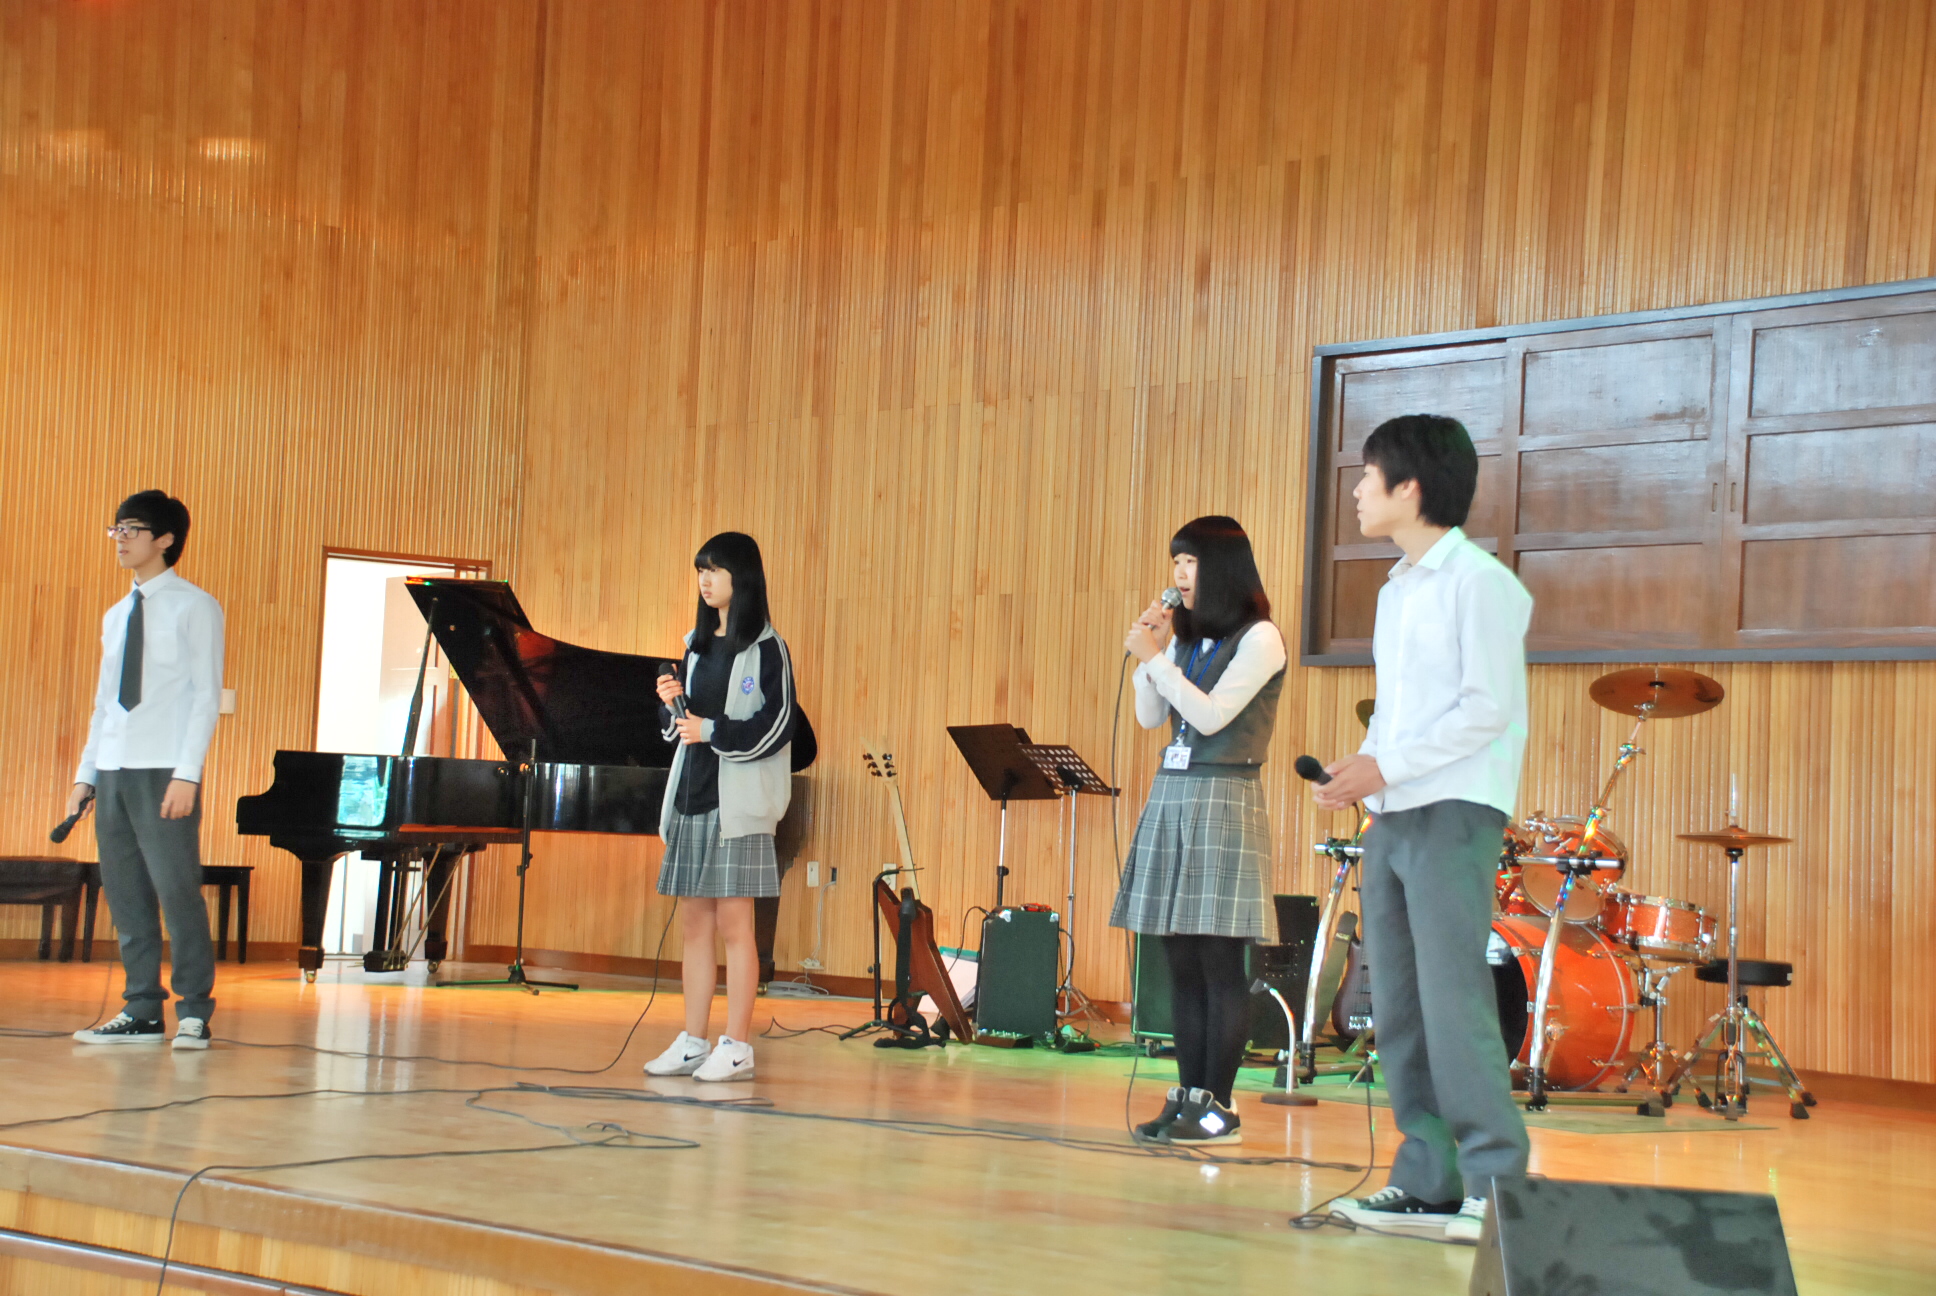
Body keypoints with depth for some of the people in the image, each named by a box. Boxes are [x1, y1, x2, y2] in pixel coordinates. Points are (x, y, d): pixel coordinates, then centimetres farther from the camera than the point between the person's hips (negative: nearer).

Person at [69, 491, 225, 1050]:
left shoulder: (193, 607, -1)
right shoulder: (116, 616, 18)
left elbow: (207, 695, -6)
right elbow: (104, 701, 20)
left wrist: (187, 774, -15)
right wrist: (86, 773, 12)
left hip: (165, 772, -6)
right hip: (114, 771, 7)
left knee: (177, 889, -9)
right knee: (125, 894, 5)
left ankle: (194, 1013, -2)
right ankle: (142, 1012, 11)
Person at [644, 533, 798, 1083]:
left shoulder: (765, 647, -5)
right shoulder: (698, 644, 16)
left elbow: (778, 726, -12)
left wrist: (713, 731, -17)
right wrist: (672, 702, 1)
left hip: (737, 802, -7)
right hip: (691, 795, 7)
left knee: (732, 923, -6)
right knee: (693, 923, 8)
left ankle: (736, 1047, -2)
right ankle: (692, 1043, 13)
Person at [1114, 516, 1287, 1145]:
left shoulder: (1259, 638, -5)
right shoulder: (1186, 639, 16)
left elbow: (1211, 716, -13)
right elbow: (1150, 718, 14)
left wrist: (1154, 659, -12)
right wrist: (1153, 651, 4)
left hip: (1223, 801, -7)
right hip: (1170, 796, 7)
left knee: (1219, 961, -7)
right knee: (1182, 961, 6)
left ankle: (1218, 1106, -4)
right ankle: (1189, 1095, 10)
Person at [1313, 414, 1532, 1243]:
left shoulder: (1477, 581, -7)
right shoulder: (1395, 592, 19)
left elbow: (1487, 708, -14)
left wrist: (1387, 766, -15)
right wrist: (1359, 769, 4)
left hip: (1455, 811, -8)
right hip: (1391, 817, 9)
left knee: (1453, 1002, -12)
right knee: (1398, 1007, 6)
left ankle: (1495, 1187, -7)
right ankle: (1428, 1182, 10)